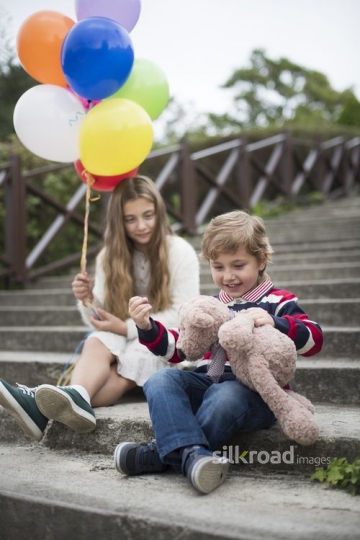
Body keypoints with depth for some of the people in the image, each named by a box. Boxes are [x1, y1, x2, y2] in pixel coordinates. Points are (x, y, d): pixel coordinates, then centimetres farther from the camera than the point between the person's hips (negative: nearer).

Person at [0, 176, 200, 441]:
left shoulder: (180, 252, -8)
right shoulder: (109, 256, 6)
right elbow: (101, 321, 6)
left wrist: (127, 328, -18)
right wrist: (88, 300, -17)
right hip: (126, 342, 4)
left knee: (120, 372, -33)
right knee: (95, 343, -30)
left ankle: (44, 409, -55)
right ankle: (76, 398, -62)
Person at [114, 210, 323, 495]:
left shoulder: (278, 302, 6)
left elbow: (314, 339, -9)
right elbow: (177, 348, 20)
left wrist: (274, 322, -27)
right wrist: (148, 327, 1)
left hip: (256, 390, -5)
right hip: (209, 382, 5)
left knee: (225, 396, -38)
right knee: (160, 380, -20)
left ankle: (160, 454, -23)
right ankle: (192, 454, -41)